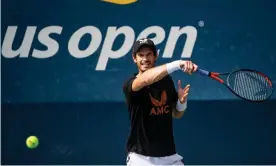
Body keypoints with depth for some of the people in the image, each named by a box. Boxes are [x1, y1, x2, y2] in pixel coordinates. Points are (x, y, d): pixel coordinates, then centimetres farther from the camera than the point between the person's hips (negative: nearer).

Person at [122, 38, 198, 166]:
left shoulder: (167, 80, 6)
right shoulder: (130, 85, -12)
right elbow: (146, 79, -37)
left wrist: (182, 101, -7)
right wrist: (177, 64, -49)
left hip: (169, 156, 5)